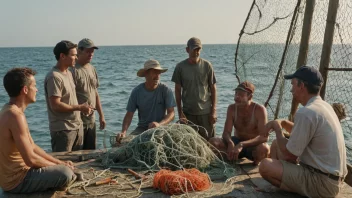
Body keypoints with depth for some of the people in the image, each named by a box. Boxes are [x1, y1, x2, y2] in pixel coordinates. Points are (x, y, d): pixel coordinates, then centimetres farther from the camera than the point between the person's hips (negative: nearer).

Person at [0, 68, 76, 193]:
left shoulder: (10, 111, 8)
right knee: (65, 174, -22)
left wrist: (59, 163, 5)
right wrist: (59, 166, -11)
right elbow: (31, 159, -26)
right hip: (16, 181, -10)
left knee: (65, 168, 19)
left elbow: (32, 147, 11)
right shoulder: (15, 116, -25)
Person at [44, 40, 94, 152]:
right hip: (62, 130, -9)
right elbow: (55, 105, -22)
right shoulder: (54, 77, -18)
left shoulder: (68, 73, 12)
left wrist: (83, 108, 5)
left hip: (77, 126, 9)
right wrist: (79, 107, -17)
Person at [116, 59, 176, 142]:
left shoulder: (166, 90, -6)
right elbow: (129, 114, -2)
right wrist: (124, 131, -21)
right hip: (142, 128, 2)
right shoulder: (136, 91, -1)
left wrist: (159, 124, -30)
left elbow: (171, 113, -10)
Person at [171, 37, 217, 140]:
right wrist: (180, 112, -1)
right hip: (188, 112, 0)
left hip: (206, 112, 0)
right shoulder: (180, 67, -2)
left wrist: (214, 111, -1)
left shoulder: (207, 65, -1)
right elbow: (178, 90, 3)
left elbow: (213, 89, 3)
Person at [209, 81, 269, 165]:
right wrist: (230, 143, -37)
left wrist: (241, 145, -41)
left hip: (253, 145, -2)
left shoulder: (259, 110, -19)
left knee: (264, 148, -39)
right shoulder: (232, 108, -7)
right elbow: (226, 133, -11)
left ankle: (255, 164, -7)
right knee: (213, 141, -22)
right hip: (236, 143, 3)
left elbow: (264, 137, -27)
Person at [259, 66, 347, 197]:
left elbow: (288, 154, -16)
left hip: (321, 182, -10)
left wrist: (277, 128, -1)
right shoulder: (324, 106, 8)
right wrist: (283, 123, 9)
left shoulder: (306, 113, -23)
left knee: (265, 166, -19)